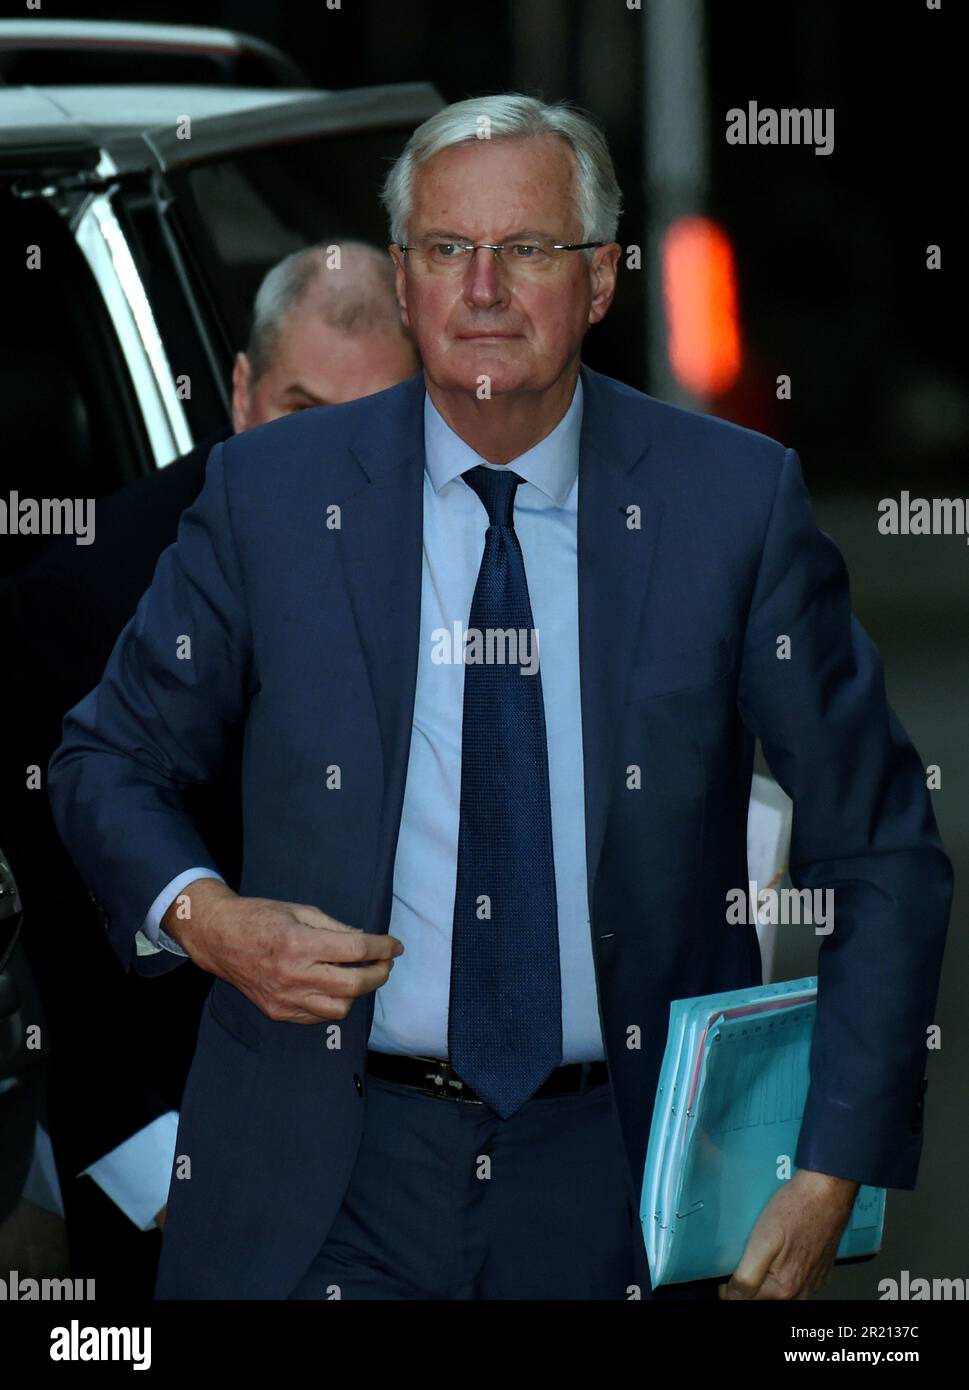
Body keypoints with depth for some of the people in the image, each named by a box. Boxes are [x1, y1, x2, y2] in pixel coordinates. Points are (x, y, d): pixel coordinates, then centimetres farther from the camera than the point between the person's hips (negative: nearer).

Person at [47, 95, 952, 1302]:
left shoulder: (736, 502, -3)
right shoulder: (269, 495, -1)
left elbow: (884, 856, 1)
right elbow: (107, 763, 11)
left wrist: (829, 1178, -7)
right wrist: (200, 915, -10)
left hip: (621, 1188, 0)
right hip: (326, 1186, 0)